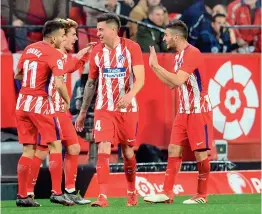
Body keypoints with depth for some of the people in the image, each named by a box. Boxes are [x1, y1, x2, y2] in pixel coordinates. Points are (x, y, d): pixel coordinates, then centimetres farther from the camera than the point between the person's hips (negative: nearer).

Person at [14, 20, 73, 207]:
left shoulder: (29, 49, 11)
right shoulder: (54, 54, -11)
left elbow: (17, 75, 21)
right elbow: (59, 84, -20)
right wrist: (67, 100, -3)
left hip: (22, 103, 7)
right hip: (41, 104, -7)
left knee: (28, 150, 10)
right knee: (55, 146, 3)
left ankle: (22, 195, 6)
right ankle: (57, 193, -3)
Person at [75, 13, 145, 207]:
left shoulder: (131, 48, -7)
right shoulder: (97, 52, 4)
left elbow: (140, 78, -14)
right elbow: (91, 83, 13)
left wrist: (130, 95, -34)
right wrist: (83, 112, 13)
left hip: (127, 109, -2)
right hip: (104, 109, 2)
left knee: (128, 151, 8)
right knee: (103, 149, -13)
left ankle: (132, 193, 27)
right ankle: (103, 196, -16)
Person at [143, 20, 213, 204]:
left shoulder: (192, 53, -16)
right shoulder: (179, 56, 12)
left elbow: (178, 80, -25)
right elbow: (171, 83, 18)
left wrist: (156, 65, -17)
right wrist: (154, 67, 11)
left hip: (199, 111, -9)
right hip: (184, 111, 9)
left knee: (200, 152, -2)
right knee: (174, 150, 4)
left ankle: (202, 195, 6)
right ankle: (167, 193, 4)